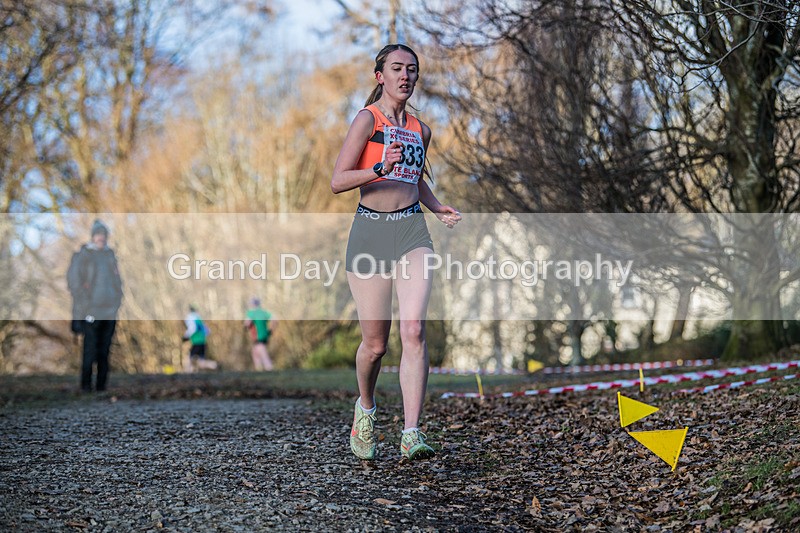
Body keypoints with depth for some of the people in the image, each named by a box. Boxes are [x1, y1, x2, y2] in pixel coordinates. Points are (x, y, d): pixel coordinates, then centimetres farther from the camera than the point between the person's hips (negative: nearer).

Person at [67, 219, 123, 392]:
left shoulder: (110, 254, 14)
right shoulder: (83, 255, -3)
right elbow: (73, 278, -5)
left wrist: (118, 297, 10)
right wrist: (83, 298, -10)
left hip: (110, 309, 5)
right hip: (91, 310, -5)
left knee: (105, 348, 5)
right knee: (90, 347, -9)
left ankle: (102, 383, 10)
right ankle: (86, 384, -2)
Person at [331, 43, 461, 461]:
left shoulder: (420, 129, 16)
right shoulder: (368, 119, -1)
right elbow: (338, 181, -7)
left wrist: (438, 208, 14)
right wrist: (380, 168, -22)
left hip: (412, 231, 4)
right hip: (370, 230, -3)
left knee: (413, 332, -15)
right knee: (375, 343, 2)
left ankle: (411, 434, -18)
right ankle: (365, 408, 33)